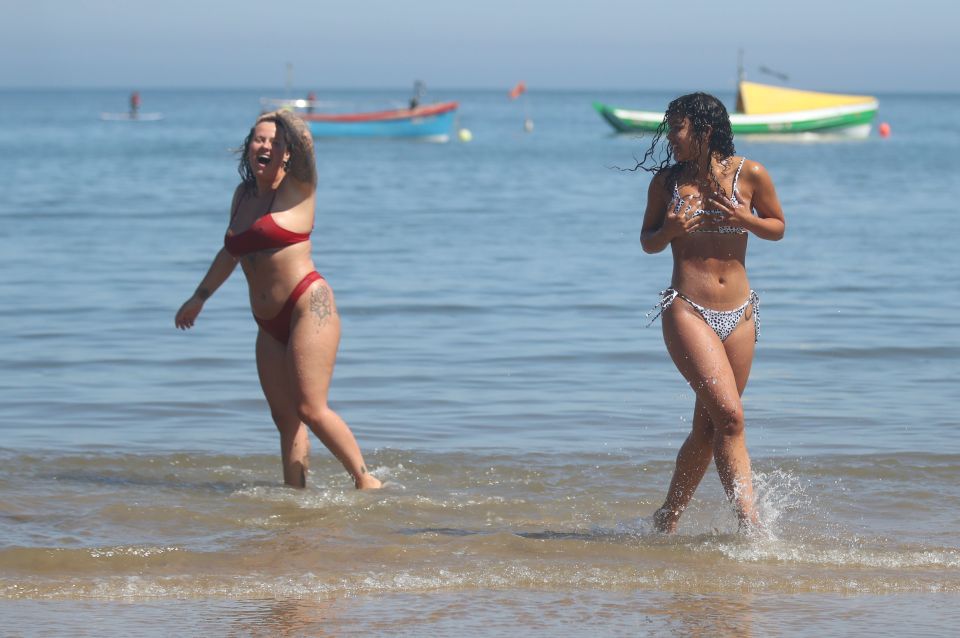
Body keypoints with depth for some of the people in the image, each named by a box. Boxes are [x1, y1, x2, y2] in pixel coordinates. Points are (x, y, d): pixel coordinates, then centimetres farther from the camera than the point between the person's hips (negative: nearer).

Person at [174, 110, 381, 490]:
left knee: (311, 409, -14)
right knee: (285, 418, 1)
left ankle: (366, 481, -4)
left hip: (308, 306, -7)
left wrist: (285, 122, -9)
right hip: (271, 325, 7)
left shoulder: (297, 189, -1)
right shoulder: (243, 195, 18)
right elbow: (230, 253, 32)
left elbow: (305, 141, -23)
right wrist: (200, 297, 39)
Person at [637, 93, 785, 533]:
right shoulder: (667, 181, 2)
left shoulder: (749, 175, 1)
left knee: (707, 427, 9)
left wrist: (745, 220, -8)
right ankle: (751, 524, -18)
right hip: (687, 311, -3)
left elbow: (778, 227, 12)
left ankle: (668, 518, 25)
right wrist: (668, 231, -11)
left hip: (739, 314, 3)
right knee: (730, 416, -17)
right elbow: (647, 242, 11)